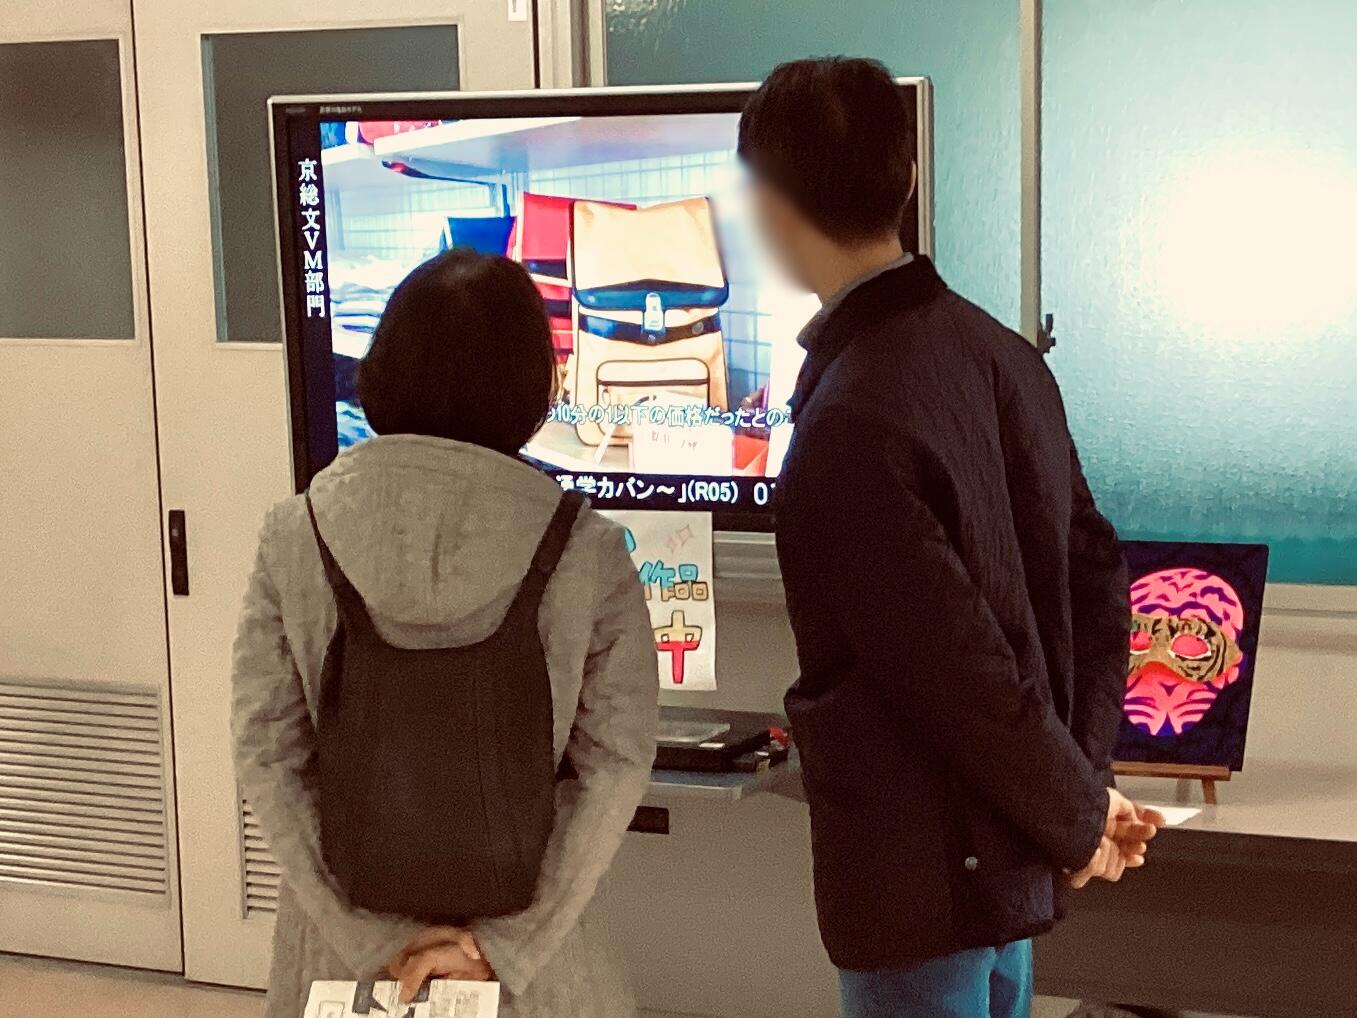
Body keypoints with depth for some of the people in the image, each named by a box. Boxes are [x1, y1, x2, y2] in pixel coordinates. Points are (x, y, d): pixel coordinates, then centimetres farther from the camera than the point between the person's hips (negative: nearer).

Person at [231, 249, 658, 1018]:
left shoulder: (295, 535, -8)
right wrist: (506, 942, -12)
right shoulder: (586, 550, -12)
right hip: (526, 944, -1)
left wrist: (376, 937, -9)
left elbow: (267, 753, -10)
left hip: (348, 941, 1)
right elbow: (617, 762, -14)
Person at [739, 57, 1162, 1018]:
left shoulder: (851, 420, -25)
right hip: (1007, 852, 8)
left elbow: (957, 666, -23)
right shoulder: (998, 349, 1)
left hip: (920, 875, -8)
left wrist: (1074, 819, -9)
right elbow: (1095, 570, 7)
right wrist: (1086, 785, 6)